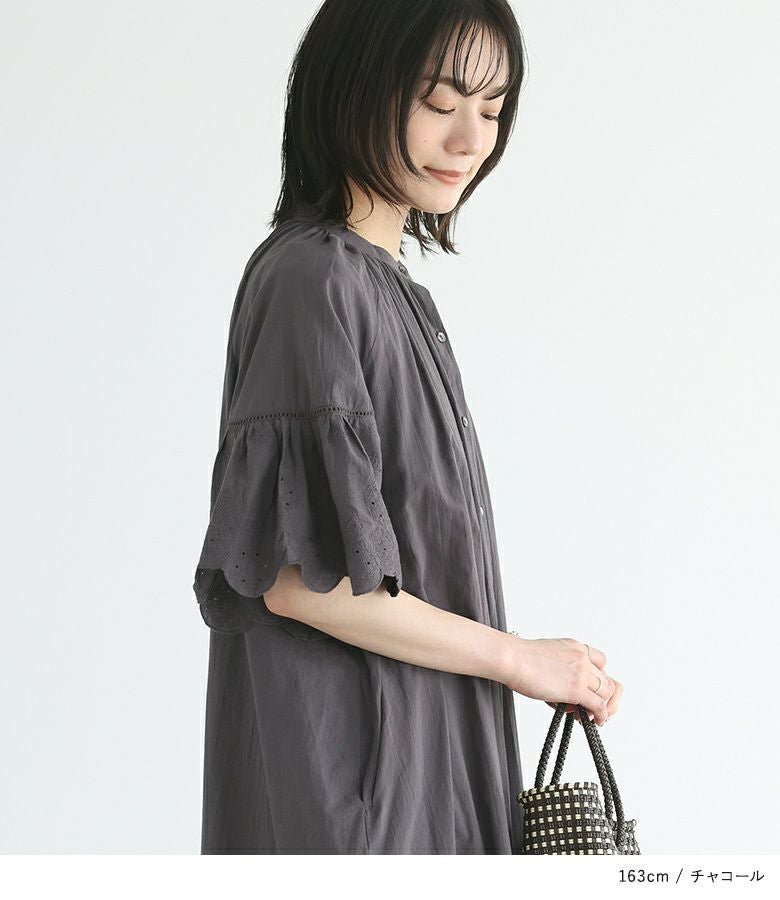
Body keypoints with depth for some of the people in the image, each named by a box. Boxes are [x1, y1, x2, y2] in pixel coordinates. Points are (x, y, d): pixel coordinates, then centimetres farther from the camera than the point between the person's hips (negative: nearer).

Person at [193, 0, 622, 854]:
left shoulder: (385, 283, 10)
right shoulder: (313, 278, -17)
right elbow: (298, 577, -22)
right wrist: (520, 658, -13)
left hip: (419, 743, 9)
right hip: (344, 748, -9)